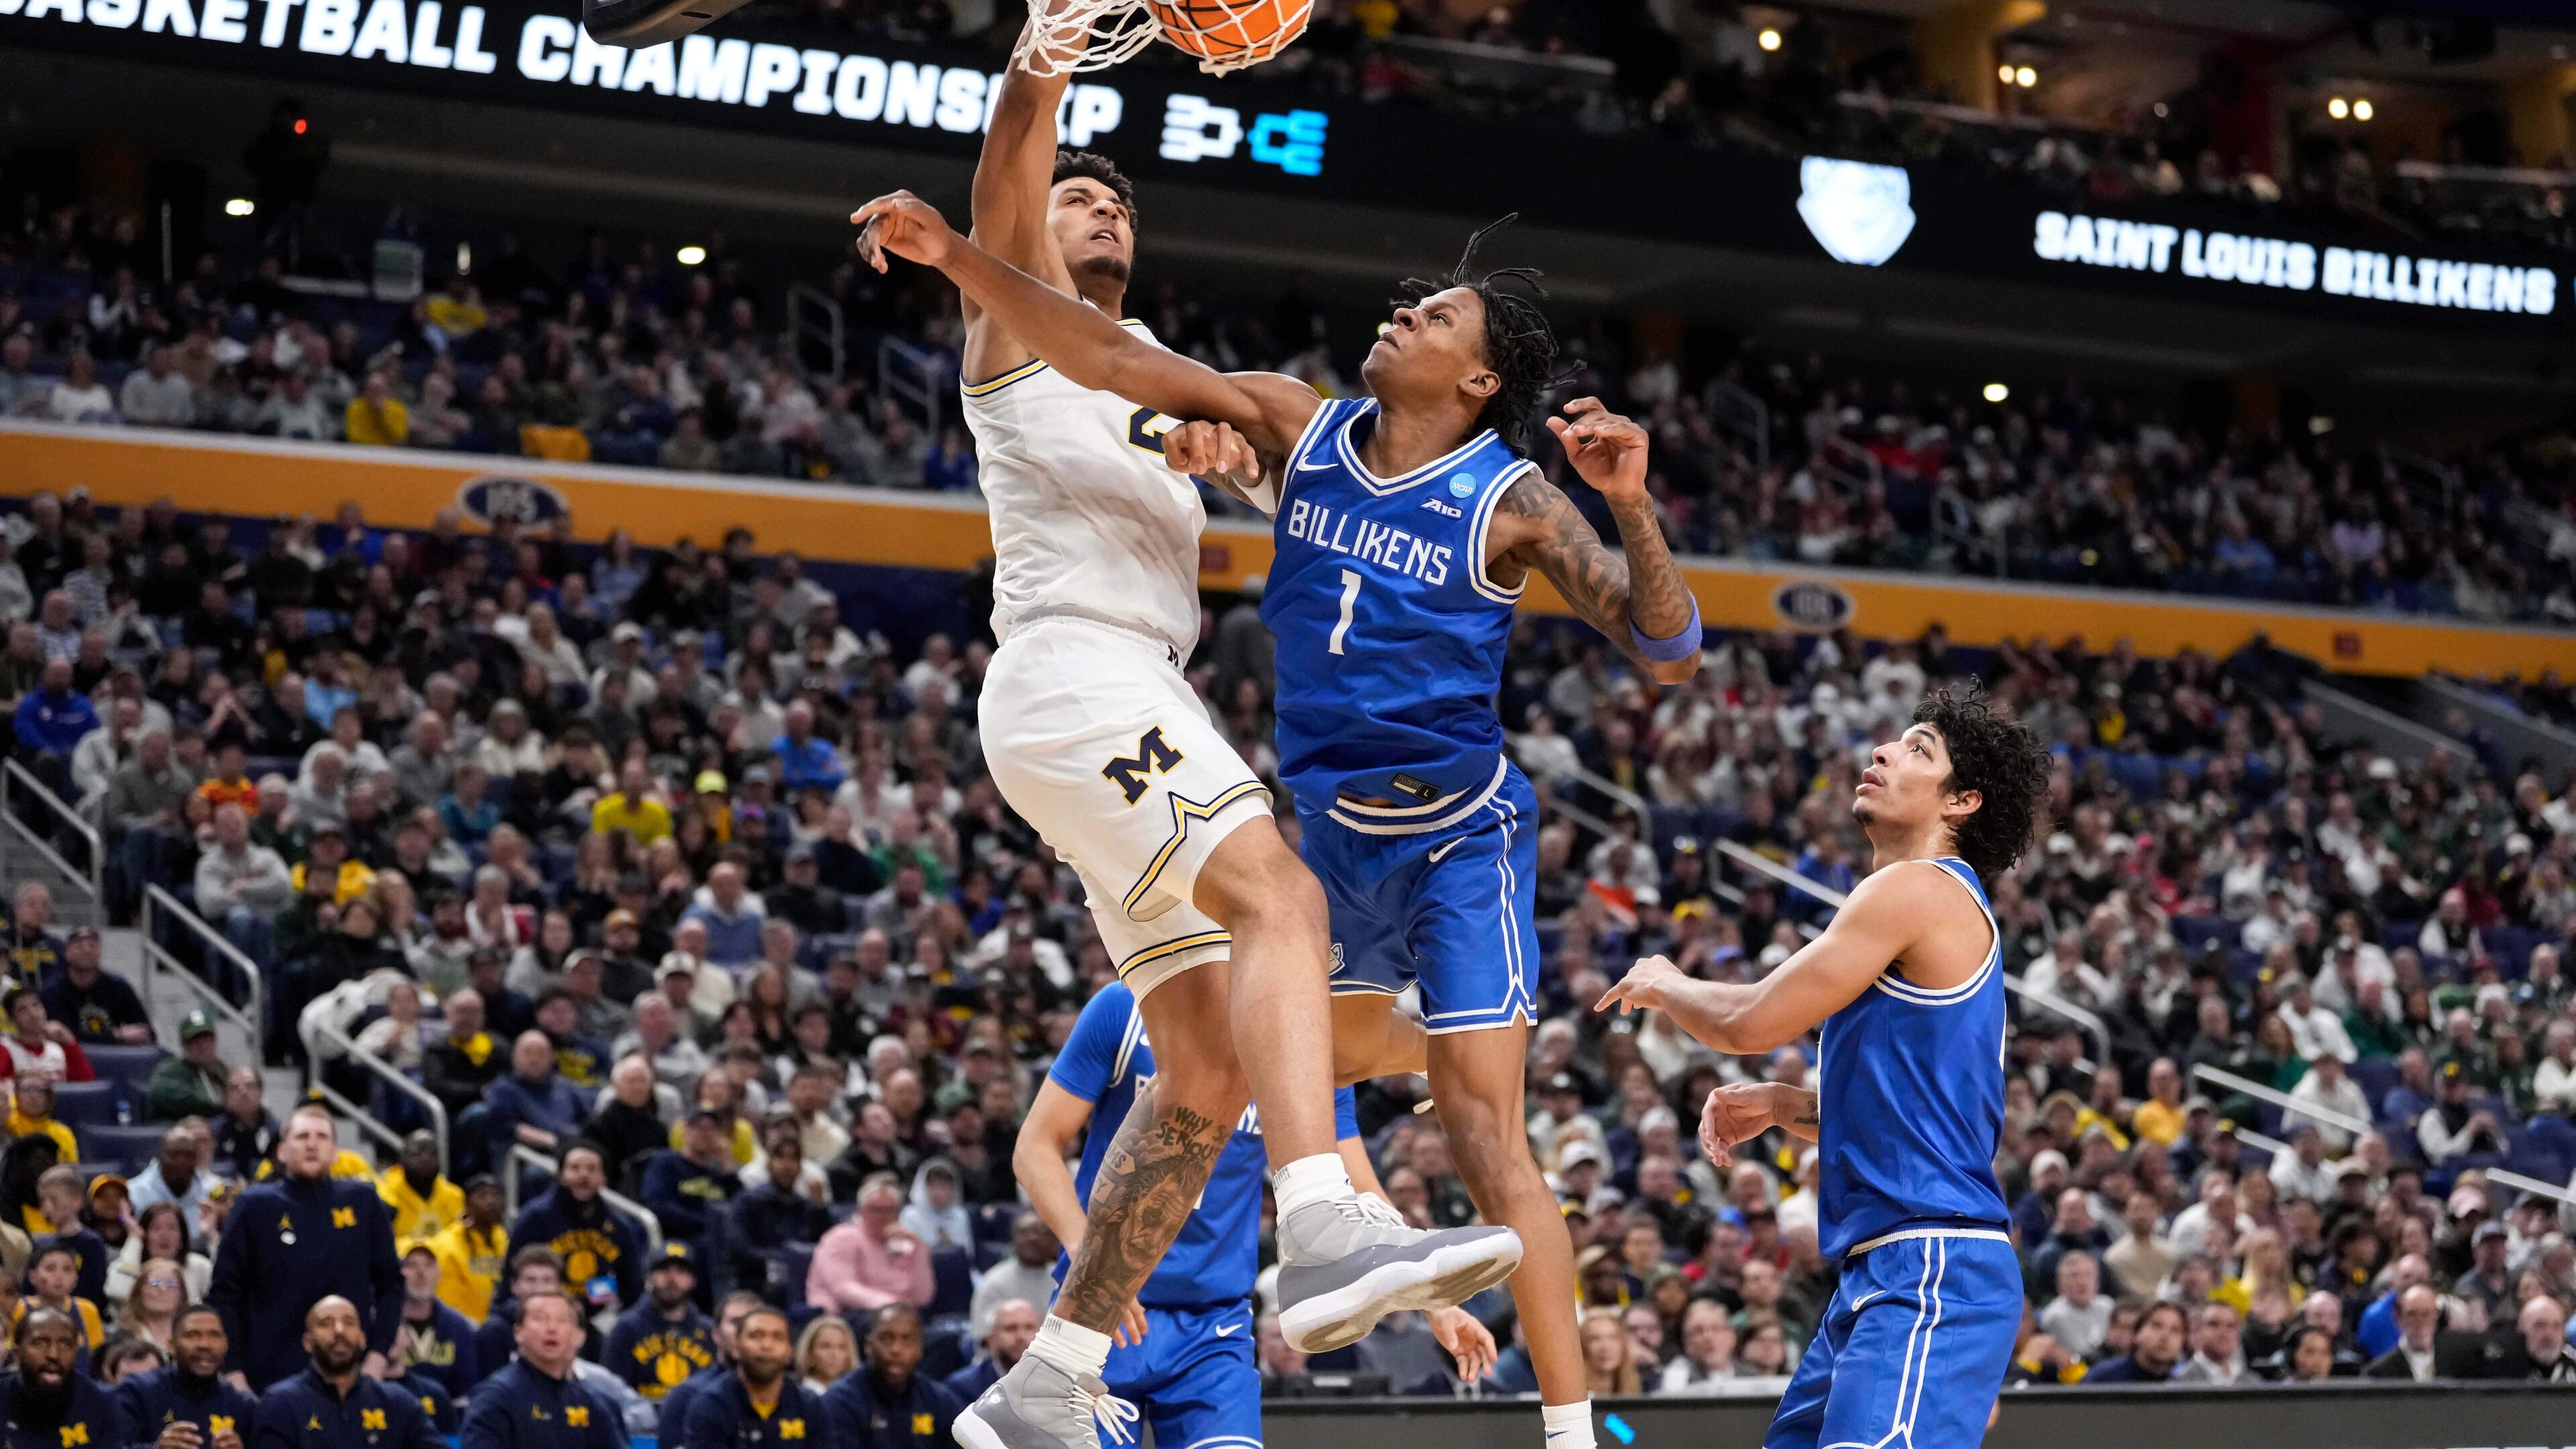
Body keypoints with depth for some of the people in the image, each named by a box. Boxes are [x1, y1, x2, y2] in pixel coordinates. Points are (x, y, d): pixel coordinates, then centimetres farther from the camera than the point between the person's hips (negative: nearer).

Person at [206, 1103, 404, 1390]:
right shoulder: (253, 1207, 3)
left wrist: (378, 1356, 1)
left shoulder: (363, 1202, 8)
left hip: (349, 1376, 1)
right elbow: (225, 1293, 4)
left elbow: (390, 1282, 11)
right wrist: (233, 1373, -3)